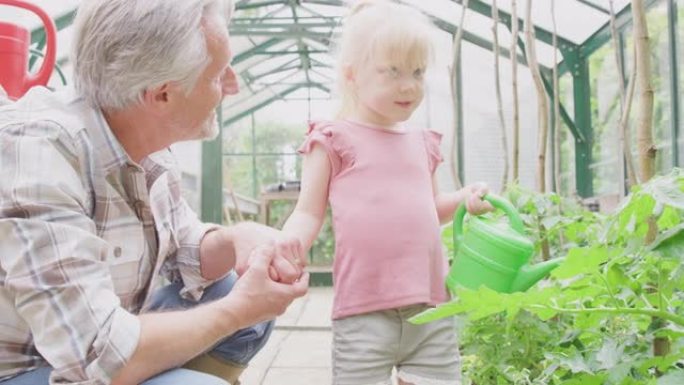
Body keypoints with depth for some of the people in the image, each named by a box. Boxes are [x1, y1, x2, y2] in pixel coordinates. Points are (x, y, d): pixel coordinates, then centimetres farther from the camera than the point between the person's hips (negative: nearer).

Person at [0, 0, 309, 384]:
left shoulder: (147, 143, -6)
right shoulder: (35, 150, -29)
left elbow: (184, 248, 8)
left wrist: (239, 239, -14)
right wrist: (238, 309, -18)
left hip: (94, 339, 8)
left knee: (253, 308, 4)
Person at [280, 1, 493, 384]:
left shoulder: (423, 143, 14)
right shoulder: (335, 139, -2)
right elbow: (309, 214, -1)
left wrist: (463, 199, 6)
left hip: (432, 306, 5)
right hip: (365, 311, -5)